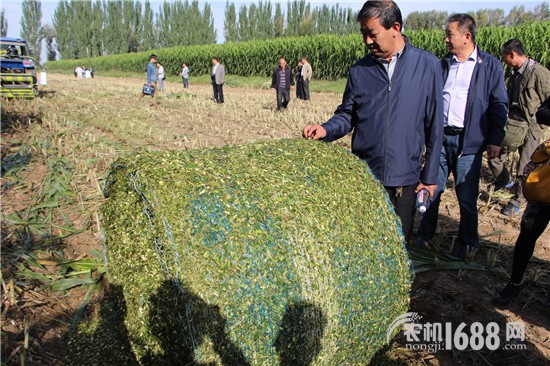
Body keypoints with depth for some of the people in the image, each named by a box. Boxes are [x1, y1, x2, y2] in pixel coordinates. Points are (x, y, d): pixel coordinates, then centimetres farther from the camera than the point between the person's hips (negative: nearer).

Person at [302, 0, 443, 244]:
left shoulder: (428, 65, -3)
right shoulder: (359, 70, 3)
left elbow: (434, 125, 0)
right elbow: (347, 115, 8)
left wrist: (430, 175, 2)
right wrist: (326, 130, -14)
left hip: (405, 178, -1)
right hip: (363, 176, 2)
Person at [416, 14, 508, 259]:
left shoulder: (490, 65, 0)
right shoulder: (443, 64, 12)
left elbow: (499, 105, 1)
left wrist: (495, 140, -5)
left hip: (468, 141, -3)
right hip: (439, 138, 4)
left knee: (467, 197, 4)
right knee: (431, 190, 8)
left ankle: (467, 243, 23)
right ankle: (424, 237, 25)